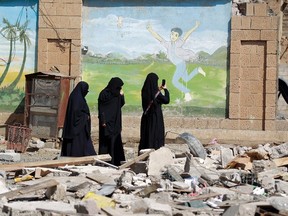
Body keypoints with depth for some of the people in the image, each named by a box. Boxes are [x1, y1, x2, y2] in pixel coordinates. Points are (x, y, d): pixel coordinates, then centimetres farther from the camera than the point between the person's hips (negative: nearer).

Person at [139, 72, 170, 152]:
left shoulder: (144, 92, 0)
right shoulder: (156, 93, -18)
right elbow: (166, 100, -8)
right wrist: (165, 90, 3)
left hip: (146, 117, 6)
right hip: (156, 118, -6)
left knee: (145, 136, 12)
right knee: (156, 136, 1)